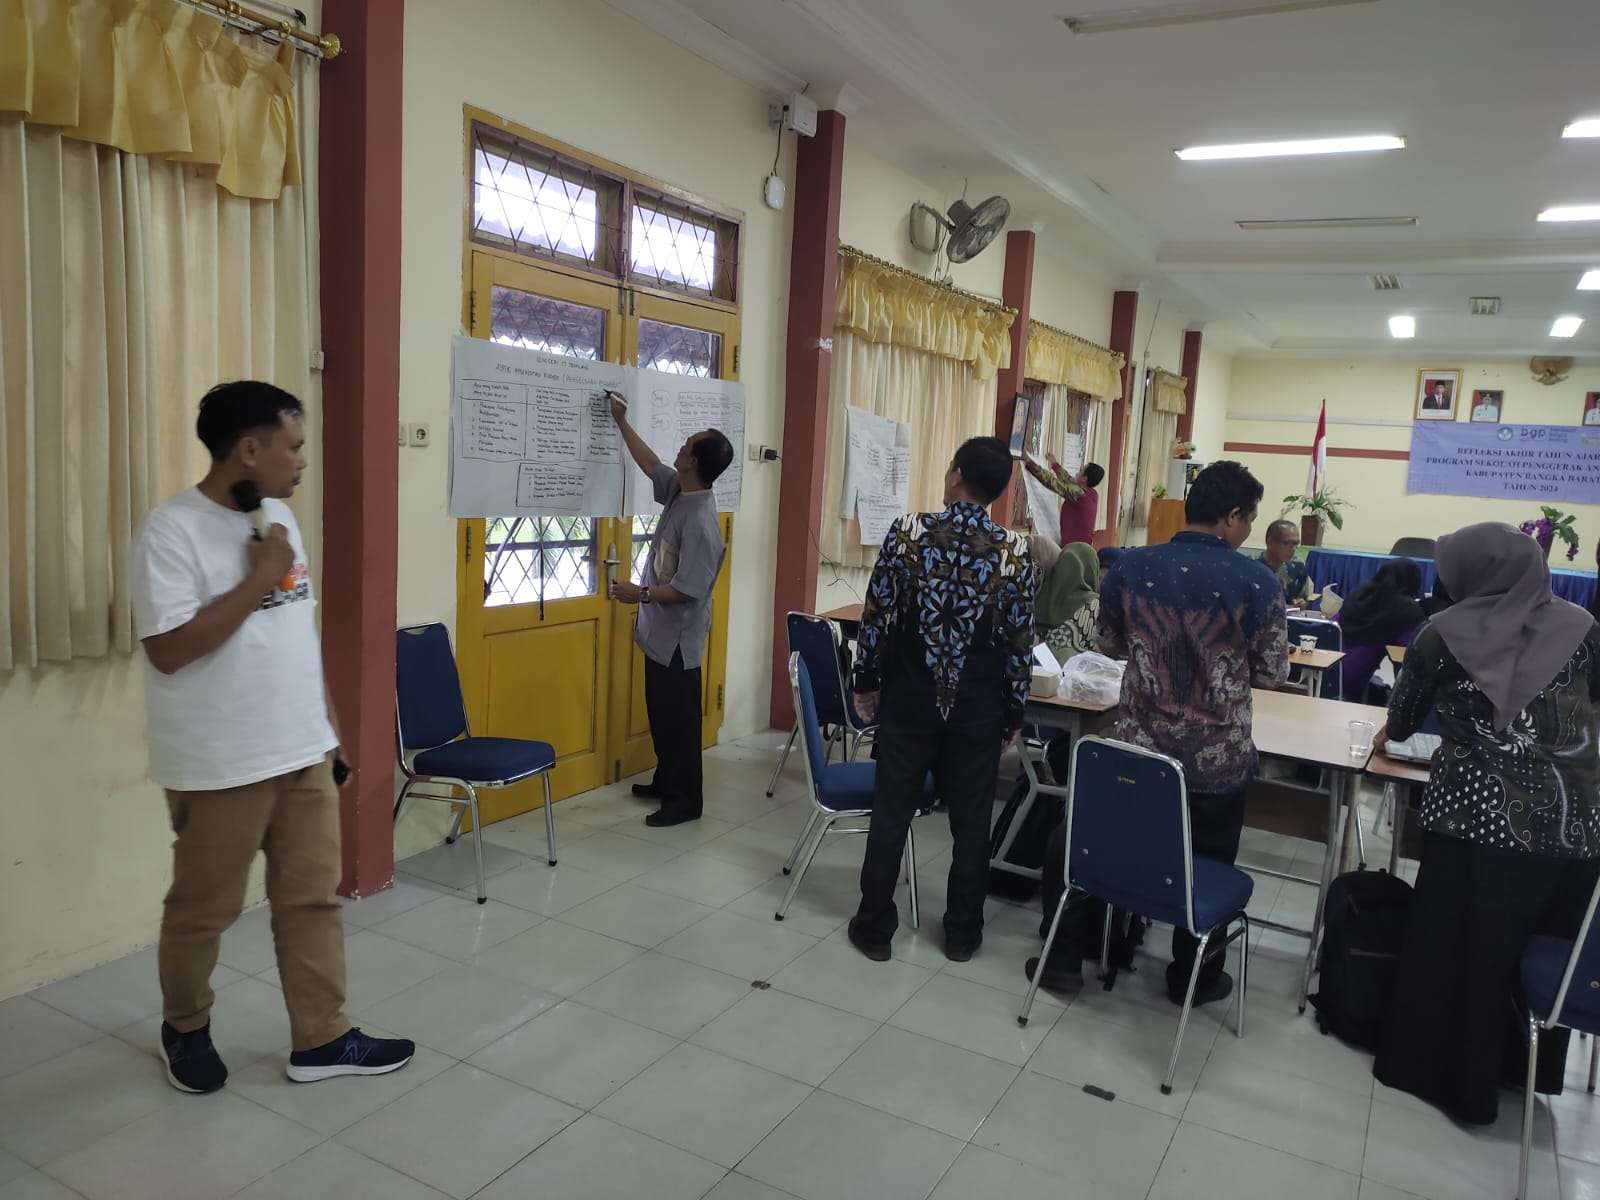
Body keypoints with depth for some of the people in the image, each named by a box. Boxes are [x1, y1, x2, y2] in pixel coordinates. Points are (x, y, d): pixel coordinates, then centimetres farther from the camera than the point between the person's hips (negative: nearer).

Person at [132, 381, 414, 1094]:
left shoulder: (278, 515, 8)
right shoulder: (171, 531, -16)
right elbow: (169, 649, -22)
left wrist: (328, 728, 14)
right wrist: (259, 578, -19)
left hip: (303, 754, 7)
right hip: (219, 767, -7)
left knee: (313, 898, 12)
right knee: (203, 910, 13)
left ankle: (321, 1040, 24)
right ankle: (185, 1028, 37)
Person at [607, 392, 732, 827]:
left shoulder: (700, 522, -26)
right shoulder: (679, 492, 1)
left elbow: (688, 589, -27)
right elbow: (651, 464, 21)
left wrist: (641, 594, -18)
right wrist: (622, 422, 25)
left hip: (678, 638, -10)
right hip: (660, 632, 10)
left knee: (679, 719, 2)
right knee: (660, 714, 21)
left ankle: (685, 800, 14)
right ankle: (666, 781, 36)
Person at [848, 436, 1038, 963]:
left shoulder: (908, 530, -10)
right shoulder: (1016, 551, -8)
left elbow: (876, 615, -7)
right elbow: (1020, 641, -4)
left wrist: (866, 681, 6)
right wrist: (1014, 712, 8)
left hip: (909, 696, 0)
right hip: (978, 706, 0)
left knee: (891, 814, 11)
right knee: (971, 821, 13)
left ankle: (874, 928, 20)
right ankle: (961, 932, 26)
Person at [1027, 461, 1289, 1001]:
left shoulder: (1130, 567, -7)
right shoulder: (1257, 581, -12)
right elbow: (1272, 673, -2)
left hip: (1135, 748, 1)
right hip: (1218, 758, -1)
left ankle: (1064, 957, 29)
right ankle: (1193, 979, 36)